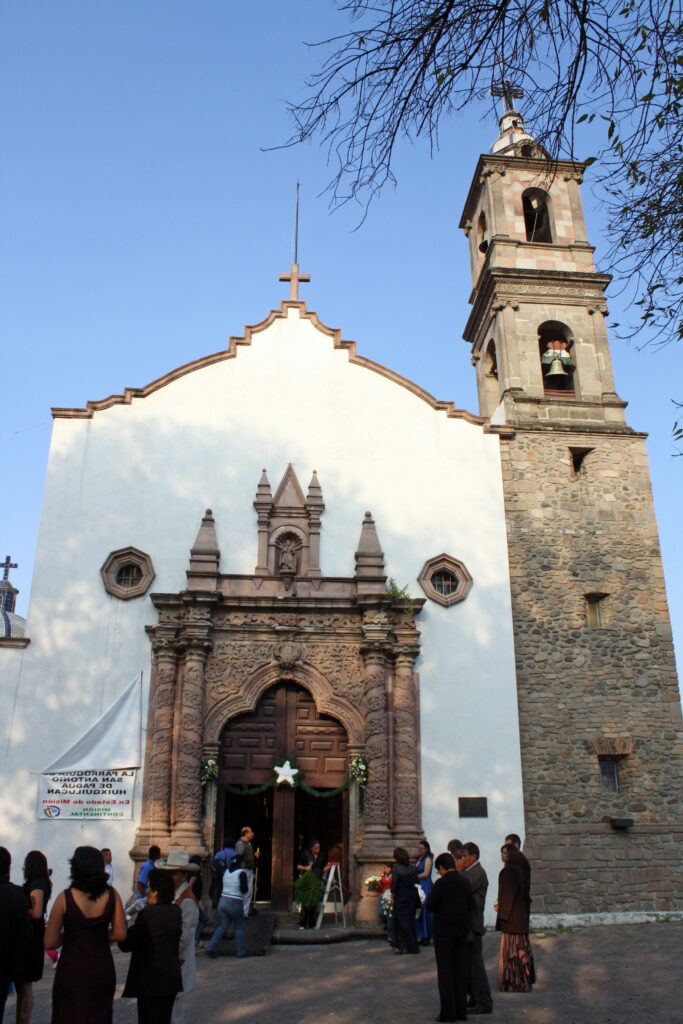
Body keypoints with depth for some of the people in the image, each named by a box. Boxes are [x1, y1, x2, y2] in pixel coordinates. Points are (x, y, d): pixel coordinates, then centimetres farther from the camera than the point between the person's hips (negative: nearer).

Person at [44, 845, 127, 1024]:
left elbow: (50, 943, -13)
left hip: (72, 972, -2)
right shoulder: (111, 894, -10)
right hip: (103, 970, 3)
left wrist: (69, 934, 6)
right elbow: (120, 934, -5)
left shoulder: (65, 898, -17)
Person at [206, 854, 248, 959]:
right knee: (239, 927, 10)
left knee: (223, 926, 14)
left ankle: (210, 948, 4)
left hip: (223, 900, 6)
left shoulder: (227, 871, 7)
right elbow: (244, 890, -17)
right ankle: (241, 951, 16)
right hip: (235, 903, -6)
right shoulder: (241, 873, -13)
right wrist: (247, 885, 3)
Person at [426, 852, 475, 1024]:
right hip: (462, 929, 6)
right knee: (460, 969, 12)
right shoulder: (464, 881, 1)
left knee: (445, 969, 3)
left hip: (444, 929, -5)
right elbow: (471, 905, 8)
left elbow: (430, 906, -14)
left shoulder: (441, 883, -16)